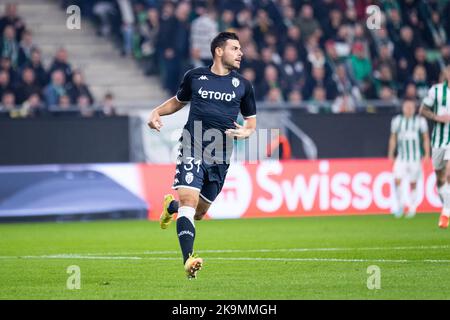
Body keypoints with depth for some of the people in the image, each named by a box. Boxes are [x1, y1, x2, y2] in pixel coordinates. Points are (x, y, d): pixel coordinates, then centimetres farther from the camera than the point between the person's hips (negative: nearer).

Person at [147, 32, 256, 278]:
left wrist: (245, 132, -6)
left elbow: (251, 122, 17)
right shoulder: (195, 76, 6)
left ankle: (172, 205, 46)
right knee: (188, 199, -21)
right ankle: (189, 260, -28)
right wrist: (157, 112, 6)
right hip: (192, 150, -2)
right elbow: (178, 101, 24)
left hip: (220, 157, 2)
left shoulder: (242, 85, 9)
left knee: (198, 212, 11)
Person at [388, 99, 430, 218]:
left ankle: (412, 208, 15)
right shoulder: (397, 121, 5)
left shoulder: (420, 121, -1)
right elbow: (393, 138, 13)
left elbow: (426, 138, 5)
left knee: (413, 184, 2)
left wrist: (427, 155, -1)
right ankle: (399, 205, 1)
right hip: (401, 158, 1)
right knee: (397, 180, -14)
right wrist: (390, 155, 11)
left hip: (415, 158, -1)